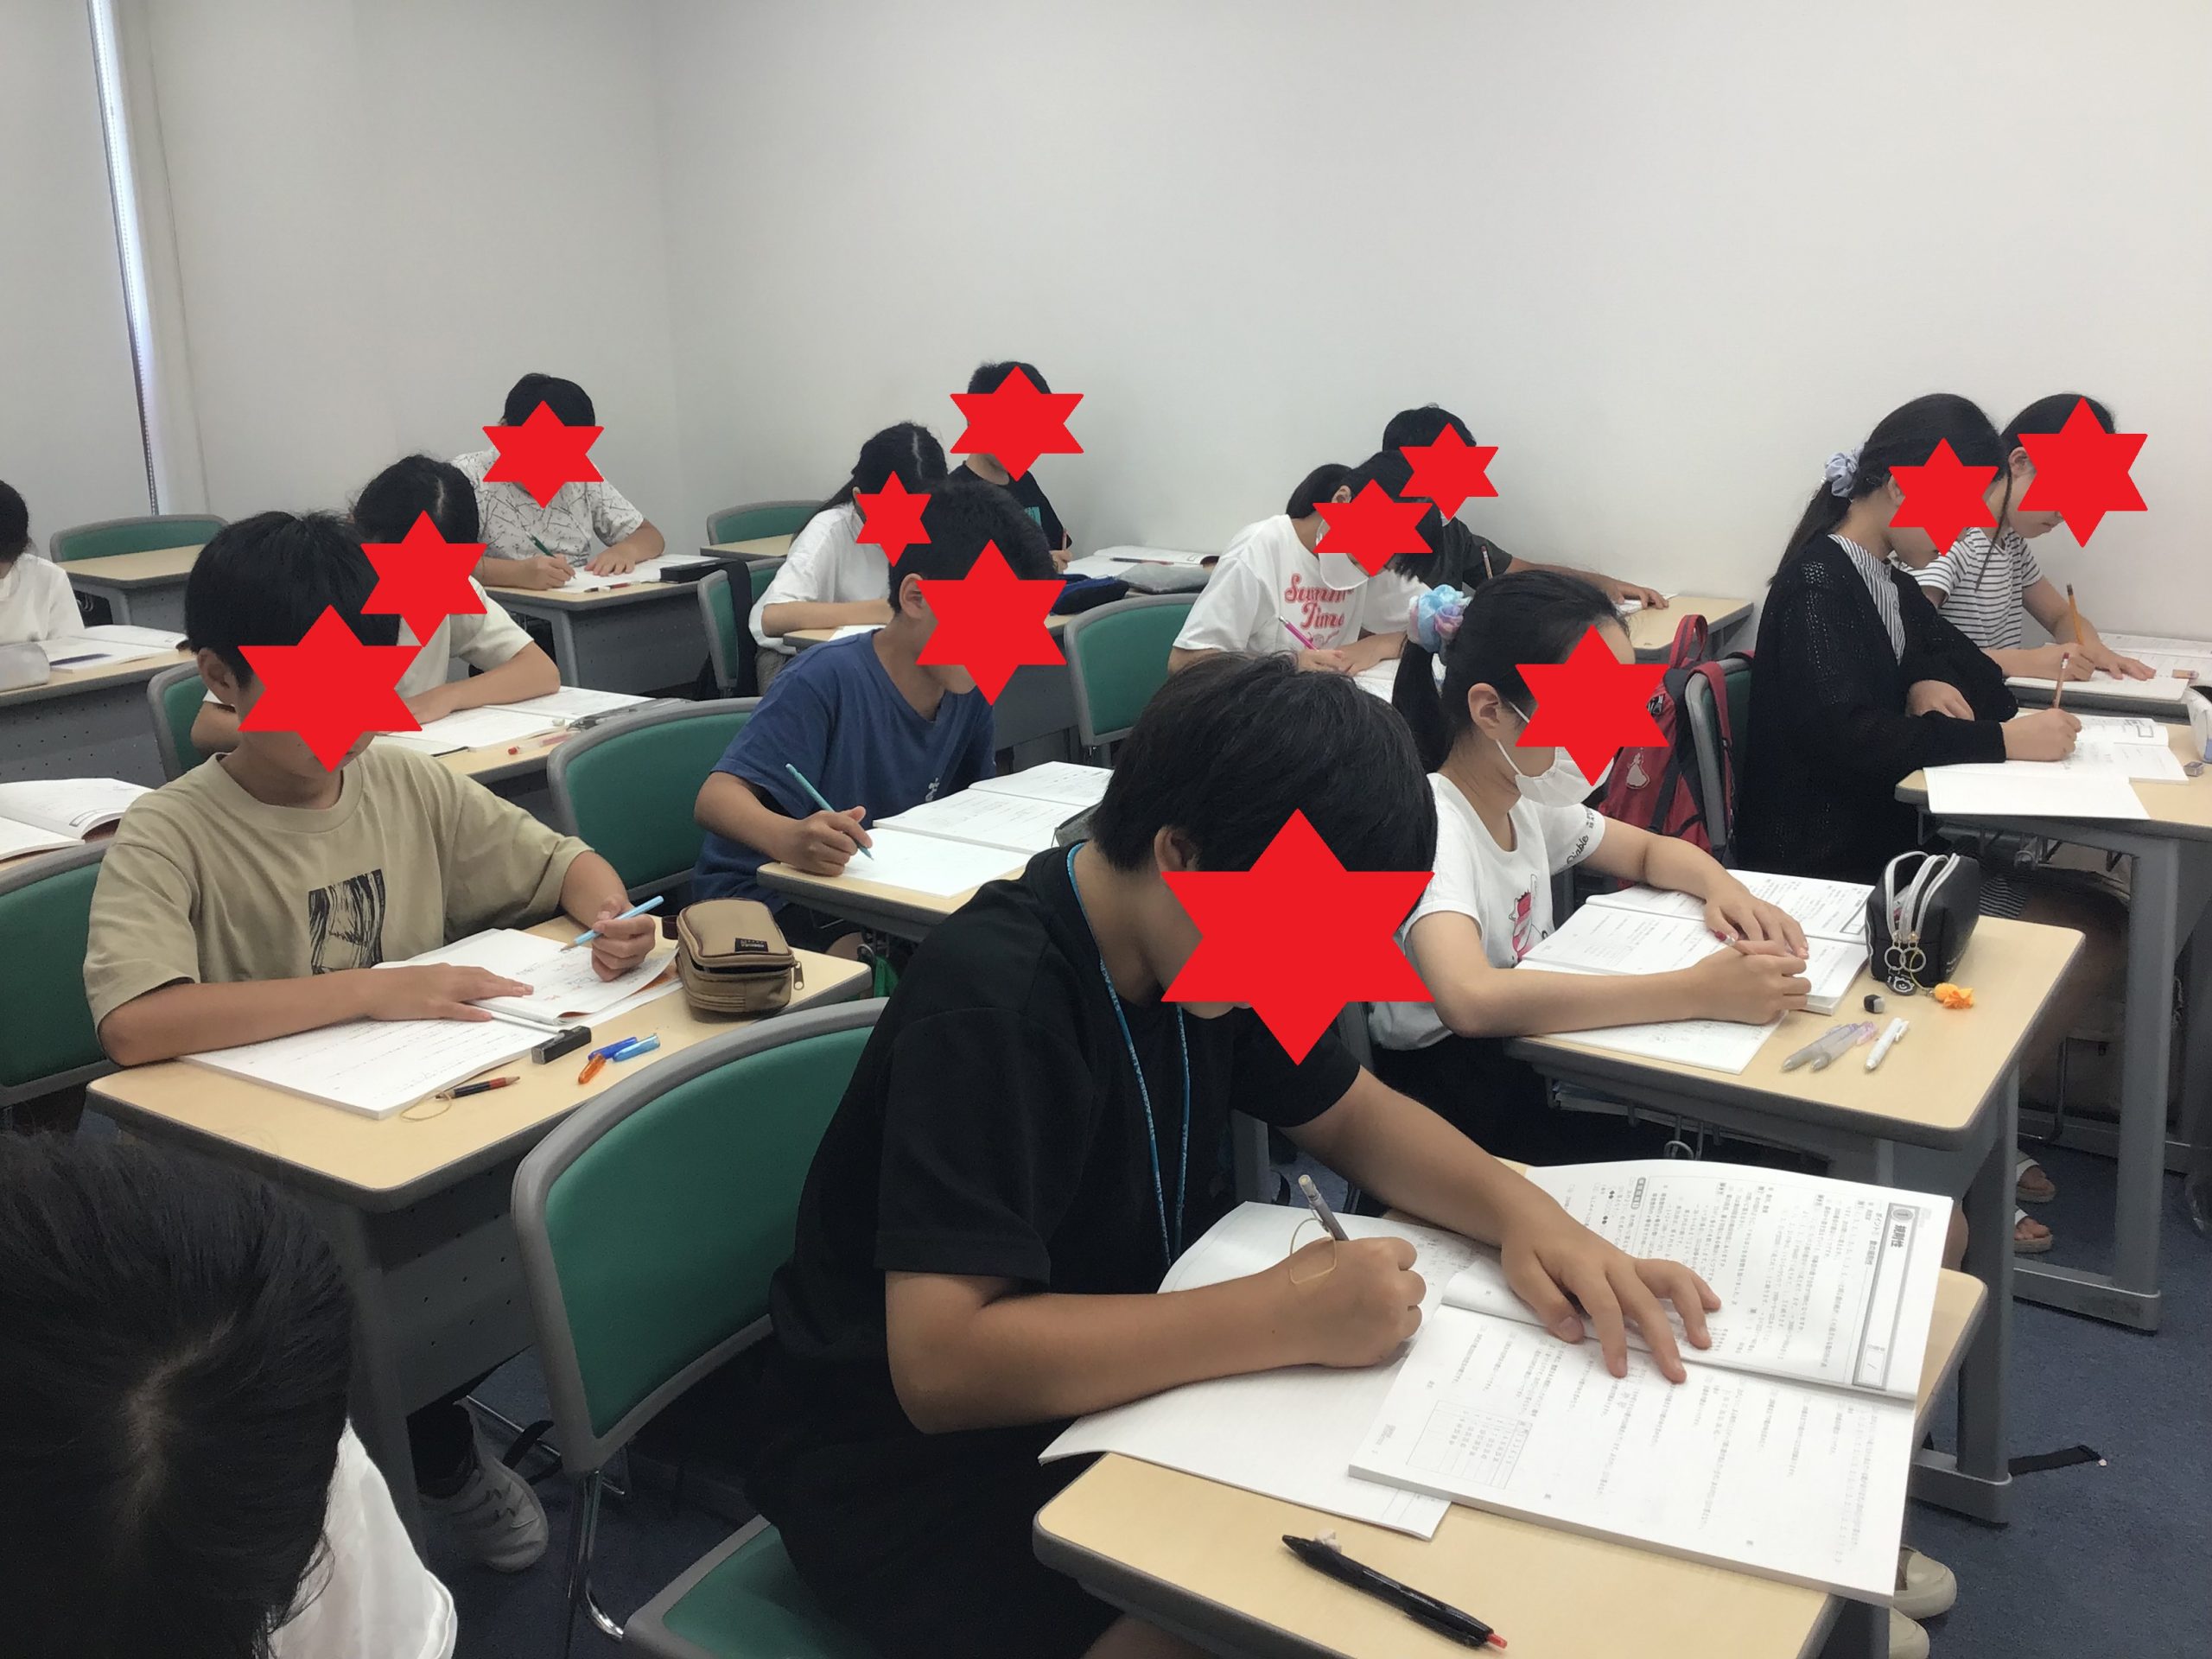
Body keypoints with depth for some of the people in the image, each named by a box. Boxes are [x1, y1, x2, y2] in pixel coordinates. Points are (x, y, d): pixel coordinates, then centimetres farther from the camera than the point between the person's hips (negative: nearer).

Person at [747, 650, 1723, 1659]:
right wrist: (1288, 1315, -35)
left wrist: (1524, 1212, -14)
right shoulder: (993, 1006, -29)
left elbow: (1355, 1117, 6)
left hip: (1118, 1378, 8)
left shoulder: (1211, 940, -4)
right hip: (917, 1455, -7)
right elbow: (942, 1365, -35)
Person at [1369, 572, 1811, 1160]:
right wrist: (1699, 992, -41)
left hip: (1527, 1070, 8)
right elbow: (1470, 1000, -42)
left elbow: (1649, 850, 20)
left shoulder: (1524, 803, 3)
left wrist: (1721, 887, -5)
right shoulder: (1431, 826, -24)